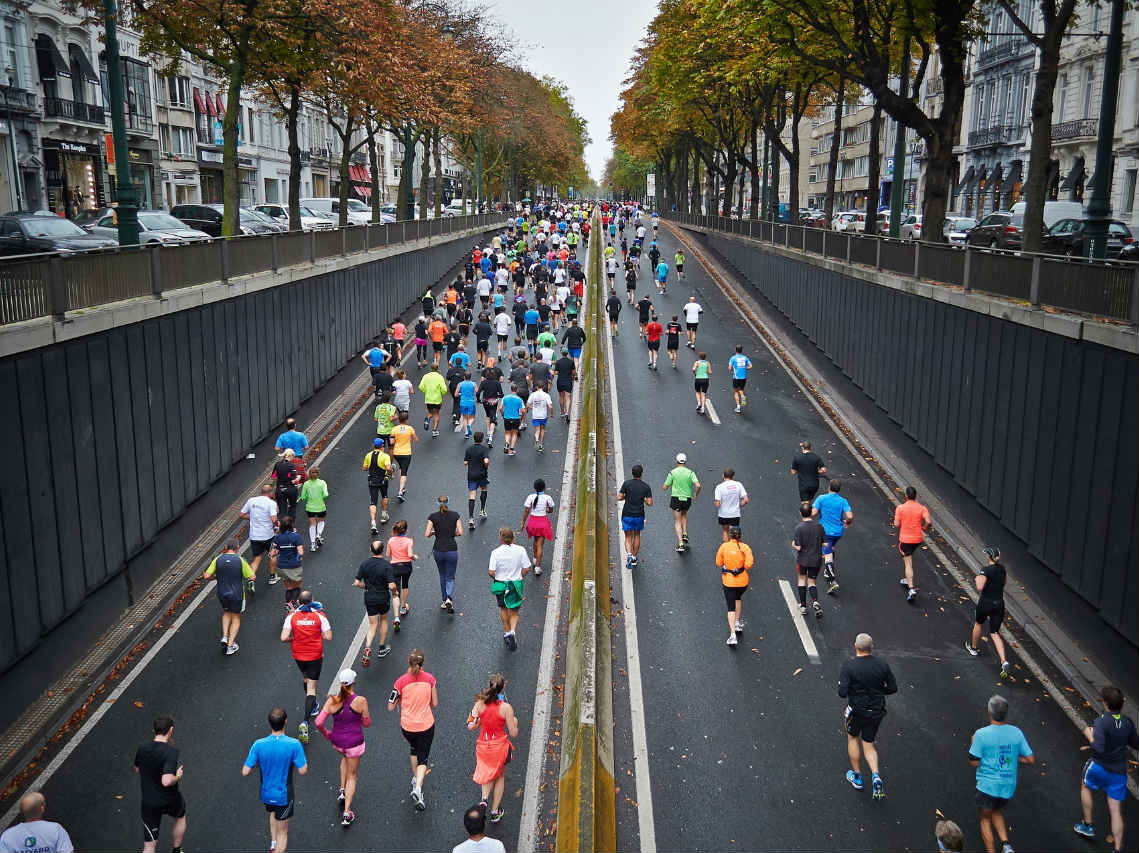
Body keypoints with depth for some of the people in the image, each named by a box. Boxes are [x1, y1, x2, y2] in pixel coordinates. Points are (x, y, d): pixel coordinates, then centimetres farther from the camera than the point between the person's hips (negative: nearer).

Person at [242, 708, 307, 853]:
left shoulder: (258, 745, -17)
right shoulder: (294, 744, -24)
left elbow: (245, 772, -14)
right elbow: (303, 770, -18)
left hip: (266, 794, 3)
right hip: (284, 796, -3)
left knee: (273, 813, 36)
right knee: (283, 832, 14)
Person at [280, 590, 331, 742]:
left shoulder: (292, 616, -9)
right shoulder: (320, 615, -12)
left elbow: (284, 638, -17)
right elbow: (328, 637, -13)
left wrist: (294, 638, 4)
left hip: (298, 655, 2)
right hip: (315, 656, -2)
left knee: (305, 677, 31)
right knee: (311, 688, 1)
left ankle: (312, 706, 48)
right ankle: (305, 721, -14)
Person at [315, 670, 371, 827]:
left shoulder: (332, 700, -16)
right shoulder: (360, 701, -21)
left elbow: (318, 722, -15)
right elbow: (367, 723, -9)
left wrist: (326, 733, 5)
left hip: (337, 741, 3)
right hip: (355, 742, -3)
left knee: (345, 757, 38)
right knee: (352, 776, 16)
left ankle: (342, 790, 34)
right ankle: (346, 814, 16)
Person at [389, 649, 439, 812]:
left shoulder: (401, 681, -14)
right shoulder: (430, 678, -10)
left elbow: (391, 707, -8)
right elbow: (435, 703, -2)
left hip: (407, 726, 1)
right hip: (426, 725, -1)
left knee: (414, 750, 30)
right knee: (422, 758, 9)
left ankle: (416, 779, 39)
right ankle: (418, 788, -11)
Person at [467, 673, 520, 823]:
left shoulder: (480, 703, -12)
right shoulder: (506, 707, -18)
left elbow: (471, 726, -6)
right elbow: (513, 733, -11)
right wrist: (515, 723, 9)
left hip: (483, 745, 2)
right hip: (500, 746, -2)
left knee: (489, 774, 30)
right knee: (500, 776, 25)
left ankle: (484, 799, 6)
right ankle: (495, 812, 29)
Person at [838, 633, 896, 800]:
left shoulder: (849, 665, -19)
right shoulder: (882, 664, -8)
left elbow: (842, 692, -22)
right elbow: (893, 688, -1)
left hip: (857, 710, -3)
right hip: (877, 711, 3)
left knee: (852, 738, 23)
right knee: (869, 744, 19)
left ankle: (857, 777, 31)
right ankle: (875, 776, -3)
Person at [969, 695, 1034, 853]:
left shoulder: (981, 734, -17)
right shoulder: (1016, 733, -5)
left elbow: (974, 762, -12)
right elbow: (1031, 760, -1)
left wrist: (972, 743, 4)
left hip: (987, 786, -4)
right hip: (1009, 786, 4)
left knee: (985, 819, 16)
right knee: (996, 811, 29)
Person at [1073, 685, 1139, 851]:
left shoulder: (1101, 721, -21)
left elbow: (1099, 748, -27)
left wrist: (1089, 736, -10)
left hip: (1099, 767, -4)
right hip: (1119, 772, 4)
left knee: (1086, 787, 27)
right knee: (1116, 811, 8)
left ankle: (1087, 825, 33)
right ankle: (1118, 848, 6)